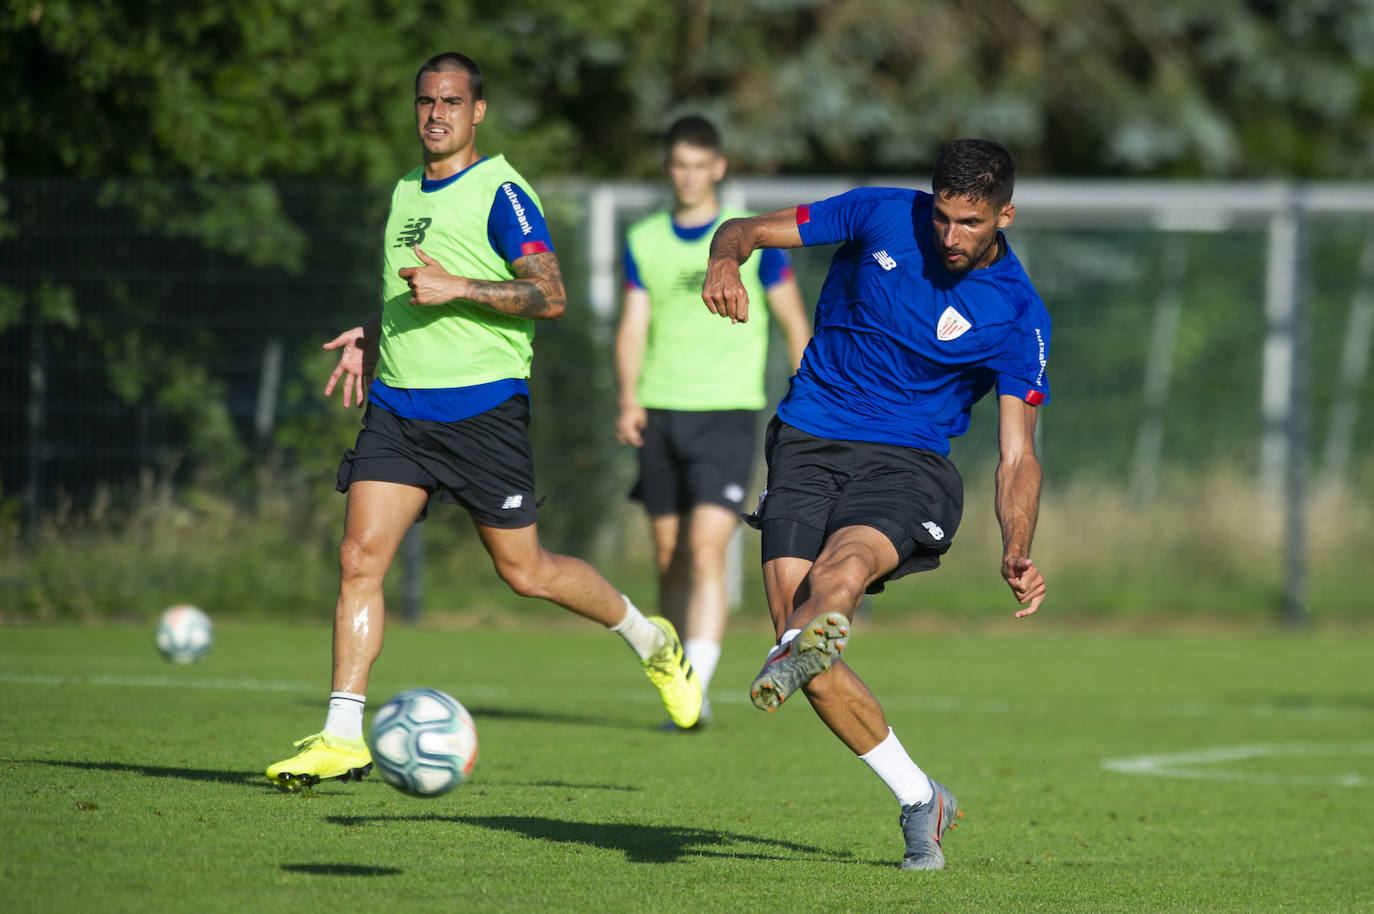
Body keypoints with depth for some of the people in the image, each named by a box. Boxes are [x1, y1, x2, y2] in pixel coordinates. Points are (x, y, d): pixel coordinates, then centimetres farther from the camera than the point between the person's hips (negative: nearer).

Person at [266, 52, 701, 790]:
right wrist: (373, 336, 14)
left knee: (523, 571, 2)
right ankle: (342, 737, -9)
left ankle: (650, 639, 28)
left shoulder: (500, 193, -7)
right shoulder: (405, 193, 16)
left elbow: (549, 297, -15)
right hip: (398, 403, 6)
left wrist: (457, 288, -23)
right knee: (360, 557, -9)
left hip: (482, 405, -6)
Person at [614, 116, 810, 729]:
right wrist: (629, 400, -11)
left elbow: (794, 322, 7)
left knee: (706, 550, -17)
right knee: (668, 555, 7)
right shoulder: (644, 241, 8)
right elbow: (633, 327, 5)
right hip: (661, 413, 4)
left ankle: (694, 688, -23)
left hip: (727, 411, -4)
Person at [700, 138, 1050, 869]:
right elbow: (749, 230, 3)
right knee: (813, 658, -14)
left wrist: (1016, 553, -23)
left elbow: (1016, 456, -4)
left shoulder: (1017, 315, -6)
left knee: (844, 565, -37)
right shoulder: (883, 215, -2)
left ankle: (796, 654, -68)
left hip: (906, 465, -2)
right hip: (808, 445, 2)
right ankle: (920, 801, 0)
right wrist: (726, 259, -23)